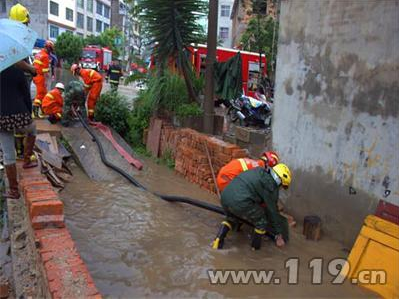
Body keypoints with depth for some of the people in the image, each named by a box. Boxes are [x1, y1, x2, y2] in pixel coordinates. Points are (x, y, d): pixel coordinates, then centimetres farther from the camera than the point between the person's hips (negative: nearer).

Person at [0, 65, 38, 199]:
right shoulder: (18, 72, -2)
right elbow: (27, 97, 1)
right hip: (19, 115, -1)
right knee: (32, 130, 36)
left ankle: (14, 191, 16)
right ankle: (26, 160, 29)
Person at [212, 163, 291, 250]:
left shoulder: (259, 171, 23)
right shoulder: (271, 186, 2)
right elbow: (273, 211, 9)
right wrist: (279, 235, 21)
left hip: (225, 196, 8)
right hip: (240, 202, -8)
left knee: (231, 218, 36)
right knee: (262, 220, 15)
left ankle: (218, 239, 20)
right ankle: (255, 245, 28)